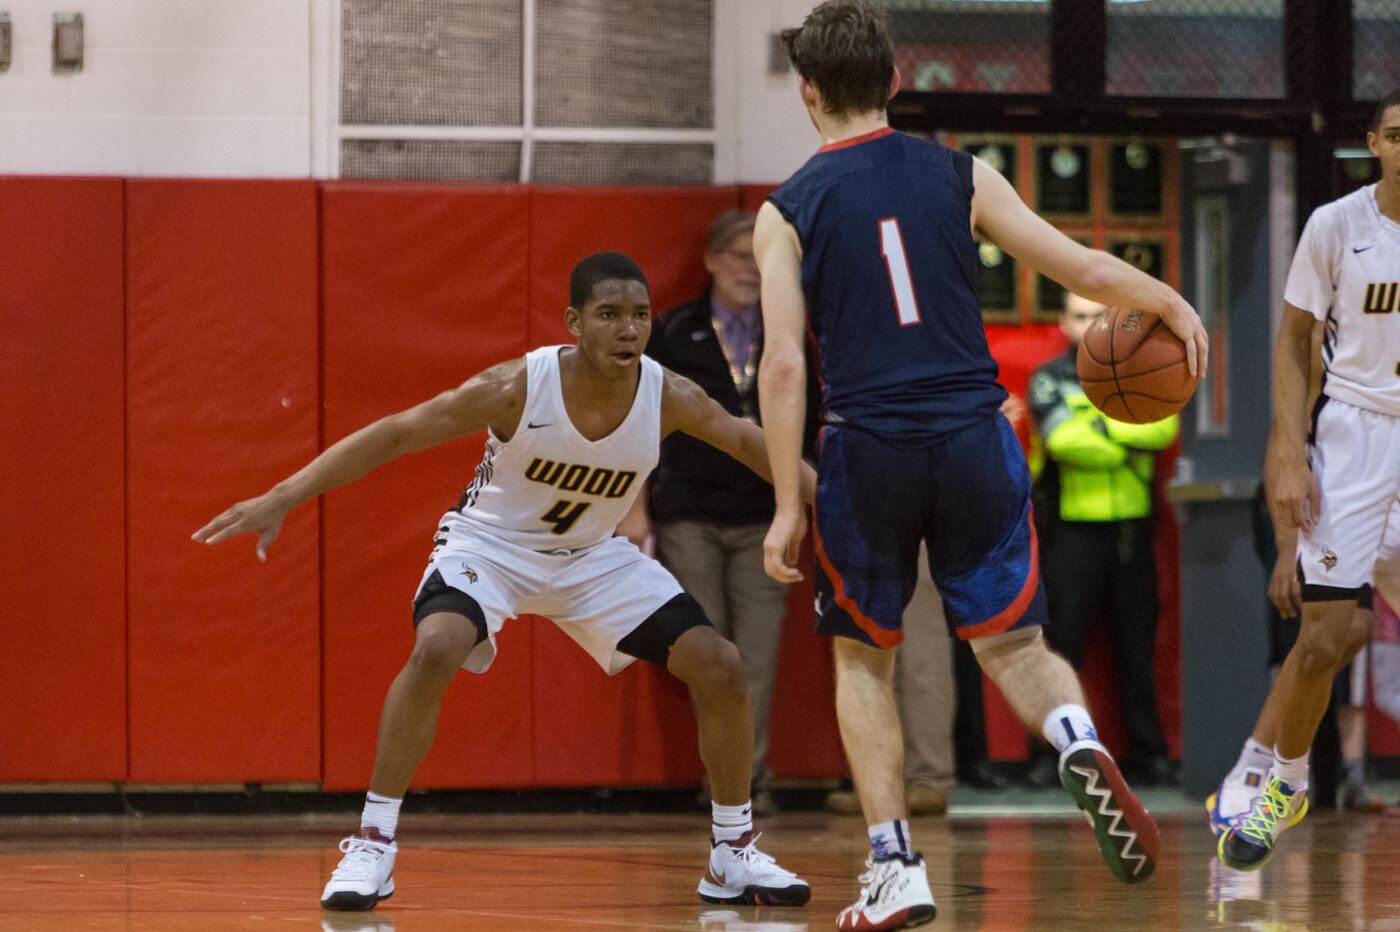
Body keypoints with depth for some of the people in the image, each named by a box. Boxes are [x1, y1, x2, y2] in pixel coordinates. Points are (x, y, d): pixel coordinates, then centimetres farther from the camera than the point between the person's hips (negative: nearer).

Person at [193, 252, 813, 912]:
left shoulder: (669, 398, -21)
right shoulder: (518, 387, -30)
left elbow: (745, 442, 0)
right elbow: (394, 435, -27)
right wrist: (282, 499, -32)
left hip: (592, 555, 4)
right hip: (491, 543, -4)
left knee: (718, 667, -5)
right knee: (435, 650, -33)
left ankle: (732, 857, 13)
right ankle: (372, 846, -21)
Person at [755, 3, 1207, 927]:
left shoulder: (787, 213, 0)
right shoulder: (960, 176, 4)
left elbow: (785, 363, -6)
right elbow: (1087, 271, 2)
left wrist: (787, 505, -3)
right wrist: (1174, 304, 21)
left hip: (866, 453, -1)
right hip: (975, 442, 1)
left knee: (864, 658, 17)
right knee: (1015, 646, 11)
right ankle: (1082, 746, -22)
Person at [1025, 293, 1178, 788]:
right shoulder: (1049, 381, 3)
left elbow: (1163, 426, -6)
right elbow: (1063, 439, -14)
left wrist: (1103, 426, -14)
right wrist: (1128, 447, -9)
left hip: (1131, 528, 3)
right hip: (1072, 528, -3)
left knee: (1136, 646, 5)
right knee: (1062, 642, -5)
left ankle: (1147, 752, 10)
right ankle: (1051, 752, -2)